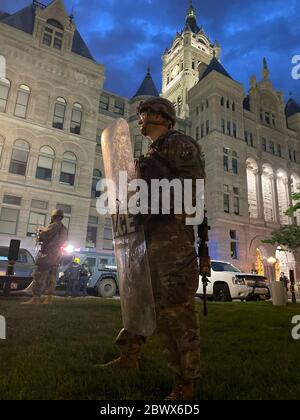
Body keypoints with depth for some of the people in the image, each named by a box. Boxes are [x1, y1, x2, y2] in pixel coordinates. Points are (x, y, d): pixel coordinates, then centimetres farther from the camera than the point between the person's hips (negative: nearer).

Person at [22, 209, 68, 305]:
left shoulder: (54, 226, -11)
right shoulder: (64, 230, 16)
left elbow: (44, 235, -17)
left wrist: (41, 230, 4)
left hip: (48, 254, -9)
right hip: (56, 256, 9)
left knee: (39, 276, -6)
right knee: (51, 277, 8)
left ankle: (35, 299, -8)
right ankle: (49, 298, 7)